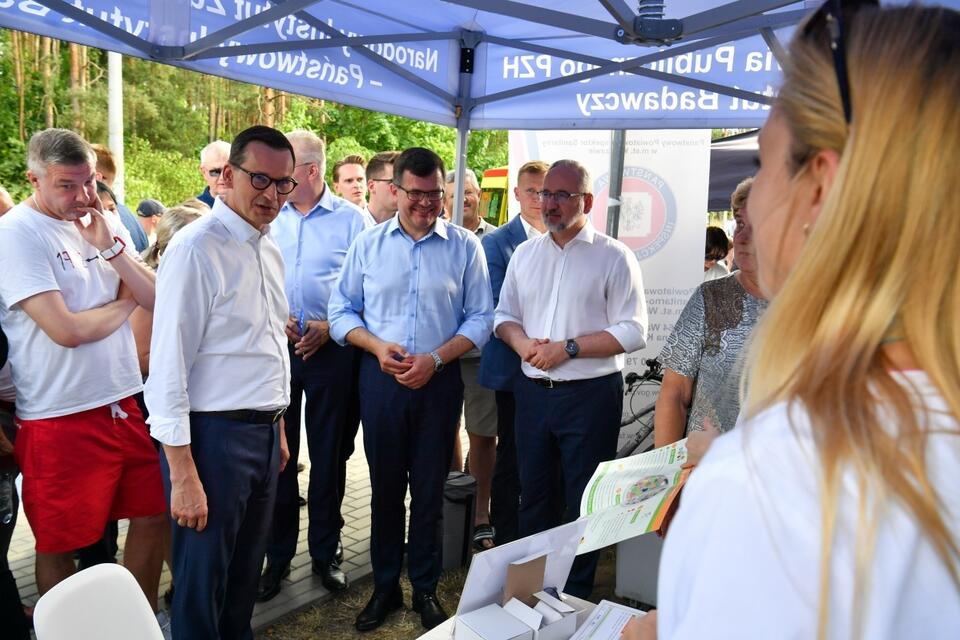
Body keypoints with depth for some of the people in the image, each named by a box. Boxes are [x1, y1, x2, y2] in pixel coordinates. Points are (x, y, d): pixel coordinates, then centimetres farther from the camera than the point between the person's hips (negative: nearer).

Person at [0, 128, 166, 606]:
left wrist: (110, 247, -10)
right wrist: (123, 303, -3)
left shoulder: (106, 224, 7)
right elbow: (68, 330, -20)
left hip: (124, 402, 6)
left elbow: (157, 299, 2)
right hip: (61, 418, -6)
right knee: (59, 543, 10)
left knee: (152, 515, 15)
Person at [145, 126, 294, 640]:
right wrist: (183, 474, -20)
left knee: (246, 573, 22)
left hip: (264, 430, 8)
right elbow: (169, 365, -18)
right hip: (213, 435, -7)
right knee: (202, 583, 8)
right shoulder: (196, 249, -16)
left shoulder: (269, 248, 9)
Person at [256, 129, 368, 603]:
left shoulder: (350, 219, 0)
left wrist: (330, 326, -13)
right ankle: (278, 554, 23)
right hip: (276, 347, 2)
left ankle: (325, 552, 24)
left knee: (327, 453, 8)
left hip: (330, 348, -2)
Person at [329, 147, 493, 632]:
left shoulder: (464, 246, 0)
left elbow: (480, 319, -1)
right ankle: (385, 586, 29)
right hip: (380, 378, 1)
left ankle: (426, 589, 26)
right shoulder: (368, 244, 4)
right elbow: (341, 311, 5)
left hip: (440, 380, -1)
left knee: (429, 488, 9)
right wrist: (377, 346, -12)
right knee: (385, 485, 12)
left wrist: (435, 358, -14)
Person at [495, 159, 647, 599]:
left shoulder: (613, 257, -6)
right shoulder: (525, 253, 10)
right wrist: (522, 343, -9)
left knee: (584, 501, 7)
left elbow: (633, 331, -12)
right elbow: (504, 314, 13)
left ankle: (575, 595, 24)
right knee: (532, 493, 17)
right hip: (533, 392, 5)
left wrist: (568, 348, -18)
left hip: (590, 395, -5)